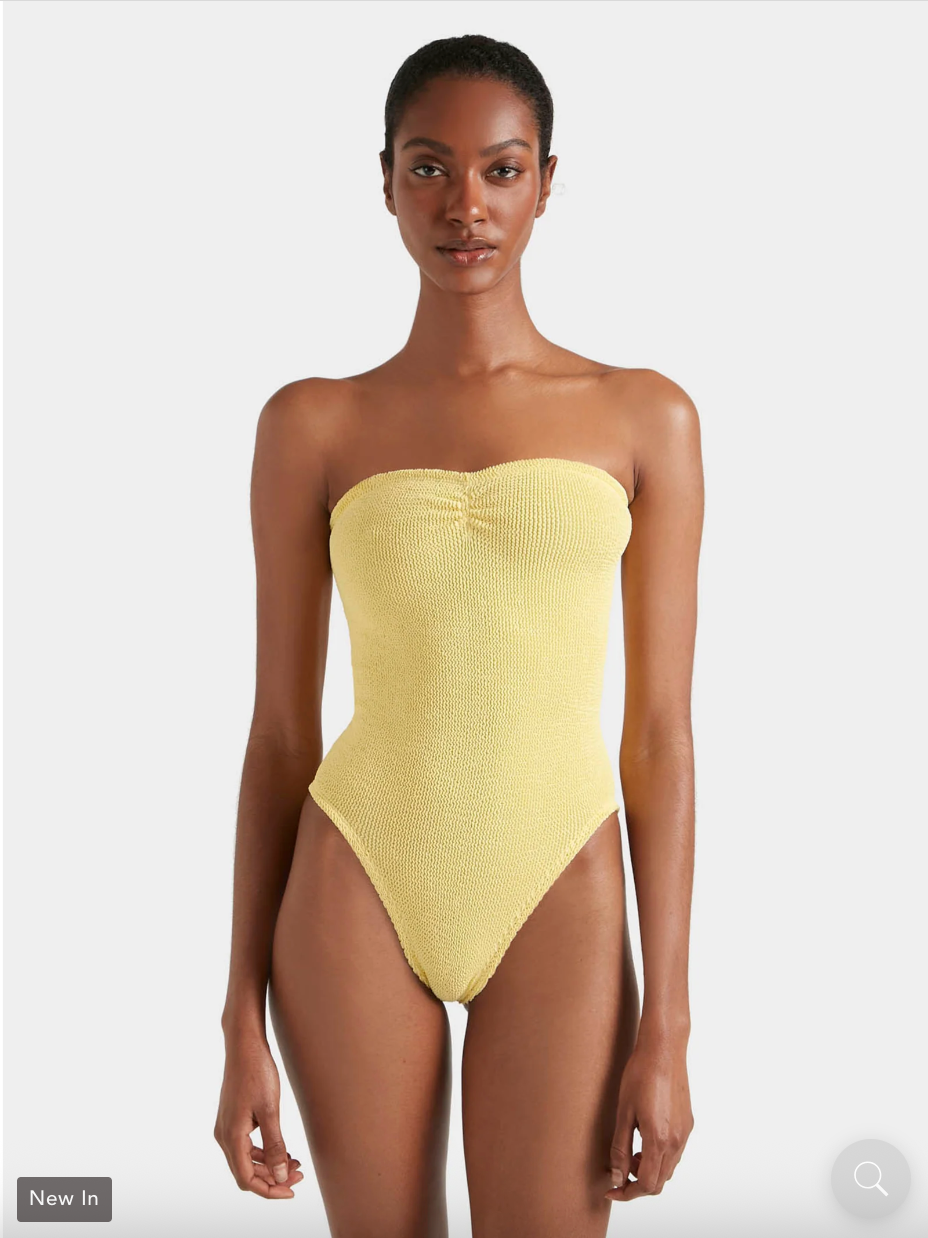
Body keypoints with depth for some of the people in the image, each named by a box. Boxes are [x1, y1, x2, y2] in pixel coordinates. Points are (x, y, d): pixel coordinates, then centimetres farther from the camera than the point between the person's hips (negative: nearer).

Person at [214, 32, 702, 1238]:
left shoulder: (644, 416, 1)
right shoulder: (315, 425, 2)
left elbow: (660, 731, 0)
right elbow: (280, 730, 3)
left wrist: (667, 1023, -3)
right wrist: (242, 1020, 3)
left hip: (558, 896, 0)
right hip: (360, 887, 1)